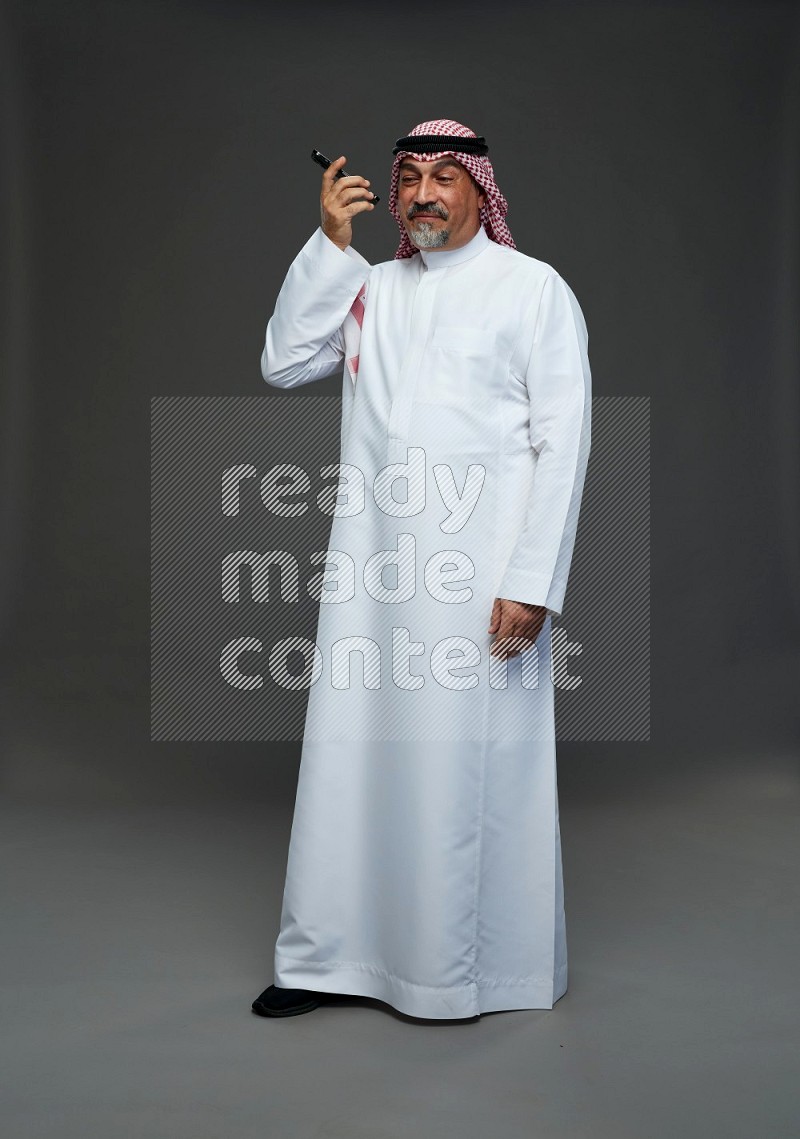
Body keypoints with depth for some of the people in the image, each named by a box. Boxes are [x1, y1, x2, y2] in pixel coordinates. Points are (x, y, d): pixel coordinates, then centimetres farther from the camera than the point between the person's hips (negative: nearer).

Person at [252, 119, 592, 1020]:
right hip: (369, 570, 5)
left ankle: (464, 966, 18)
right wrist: (329, 242, 1)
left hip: (479, 575, -4)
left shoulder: (535, 288, 2)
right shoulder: (369, 287, 17)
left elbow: (563, 443, -5)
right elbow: (283, 362, 6)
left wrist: (533, 581, -12)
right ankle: (332, 956, 21)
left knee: (469, 767, 1)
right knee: (350, 755, 7)